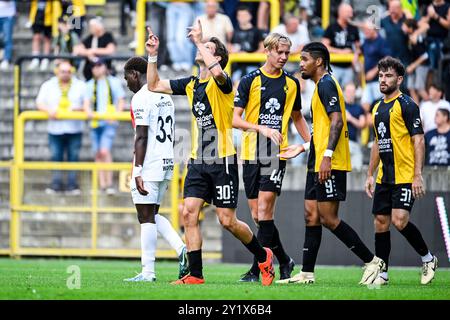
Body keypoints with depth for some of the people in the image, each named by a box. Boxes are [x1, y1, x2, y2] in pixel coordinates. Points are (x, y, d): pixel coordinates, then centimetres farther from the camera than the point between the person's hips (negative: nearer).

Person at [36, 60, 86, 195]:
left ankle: (72, 185, 4)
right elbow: (40, 103, 4)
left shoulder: (80, 86, 9)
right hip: (55, 129, 1)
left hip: (74, 129, -1)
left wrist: (77, 108, -14)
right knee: (56, 157, 0)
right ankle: (56, 184, 6)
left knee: (73, 158, 0)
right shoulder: (48, 86, 10)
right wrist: (49, 110, -16)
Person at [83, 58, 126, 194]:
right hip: (95, 123, 4)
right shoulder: (90, 85, 15)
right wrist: (88, 111, -15)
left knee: (104, 151, -18)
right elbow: (86, 103, 8)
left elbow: (121, 101, 7)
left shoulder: (114, 82, 7)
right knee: (98, 154, 4)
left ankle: (109, 184, -15)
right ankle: (102, 185, 9)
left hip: (109, 123, -4)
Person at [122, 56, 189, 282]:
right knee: (153, 215, 16)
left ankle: (148, 272, -4)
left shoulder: (141, 98, -12)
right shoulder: (165, 96, 16)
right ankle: (182, 249, 0)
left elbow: (141, 138, -18)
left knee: (146, 217, -4)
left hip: (149, 164, -9)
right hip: (166, 162, 9)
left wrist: (138, 171, -19)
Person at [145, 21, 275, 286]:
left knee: (228, 221, -4)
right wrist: (153, 56, 8)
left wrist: (200, 41, -24)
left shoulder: (221, 83, -9)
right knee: (189, 213, -6)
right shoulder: (191, 84, 12)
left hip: (222, 162, -6)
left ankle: (263, 256, 19)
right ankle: (195, 275, -2)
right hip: (198, 162, 7)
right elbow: (154, 85, 20)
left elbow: (217, 72, -35)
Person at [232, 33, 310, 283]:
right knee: (257, 214, 3)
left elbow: (297, 117, 23)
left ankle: (258, 269, -8)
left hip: (277, 153, -1)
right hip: (251, 152, 1)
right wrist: (262, 128, -18)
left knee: (265, 209, -12)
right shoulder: (250, 81, 0)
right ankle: (284, 261, 18)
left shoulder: (292, 83, 8)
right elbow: (235, 119, -5)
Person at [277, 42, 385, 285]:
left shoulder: (326, 84, -11)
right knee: (311, 216, 7)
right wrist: (303, 148, 29)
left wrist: (327, 156, -26)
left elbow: (337, 121, -21)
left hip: (330, 165, -10)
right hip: (318, 164, 10)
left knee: (328, 219, -10)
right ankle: (306, 274, 8)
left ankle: (371, 261, -3)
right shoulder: (322, 85, 20)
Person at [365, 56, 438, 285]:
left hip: (405, 176, -8)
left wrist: (418, 175, -18)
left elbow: (418, 141, -12)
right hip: (384, 177, 8)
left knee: (400, 221, -17)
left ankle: (428, 259, 3)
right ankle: (382, 273, 10)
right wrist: (370, 175, 20)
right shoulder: (378, 108, 16)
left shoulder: (407, 105, -8)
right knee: (381, 222, 4)